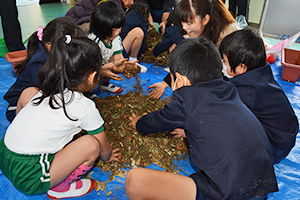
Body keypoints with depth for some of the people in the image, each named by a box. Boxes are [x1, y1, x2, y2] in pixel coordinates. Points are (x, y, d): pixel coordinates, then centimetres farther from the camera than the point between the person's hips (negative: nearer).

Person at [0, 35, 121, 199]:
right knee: (91, 143, -14)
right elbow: (104, 148, 1)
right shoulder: (86, 107, -15)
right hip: (28, 179, -7)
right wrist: (107, 157, 26)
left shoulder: (45, 92, 3)